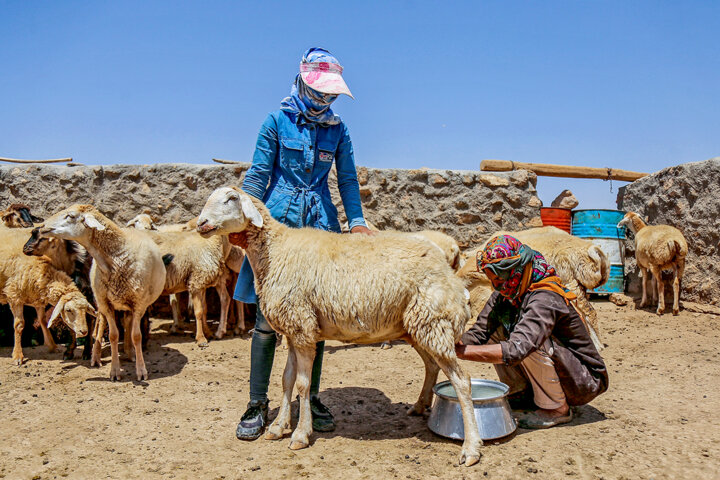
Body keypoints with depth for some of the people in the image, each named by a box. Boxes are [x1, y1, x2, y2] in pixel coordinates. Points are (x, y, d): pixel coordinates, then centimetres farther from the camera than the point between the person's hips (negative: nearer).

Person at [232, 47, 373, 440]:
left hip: (321, 226, 3)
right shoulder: (277, 122, 4)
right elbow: (258, 174, 1)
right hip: (277, 223, -3)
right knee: (268, 316, -2)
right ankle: (257, 404, 10)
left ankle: (311, 398, 20)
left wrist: (356, 220, -2)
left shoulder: (337, 130, 12)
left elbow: (347, 180, 12)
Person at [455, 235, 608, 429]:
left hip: (586, 382, -7)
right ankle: (520, 392, 8)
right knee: (495, 327, -7)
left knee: (530, 342, -33)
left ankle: (557, 408, -11)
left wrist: (463, 351, -41)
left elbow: (515, 350, -41)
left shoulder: (545, 299, -30)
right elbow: (478, 333, -7)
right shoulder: (506, 294, -5)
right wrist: (451, 345, -27)